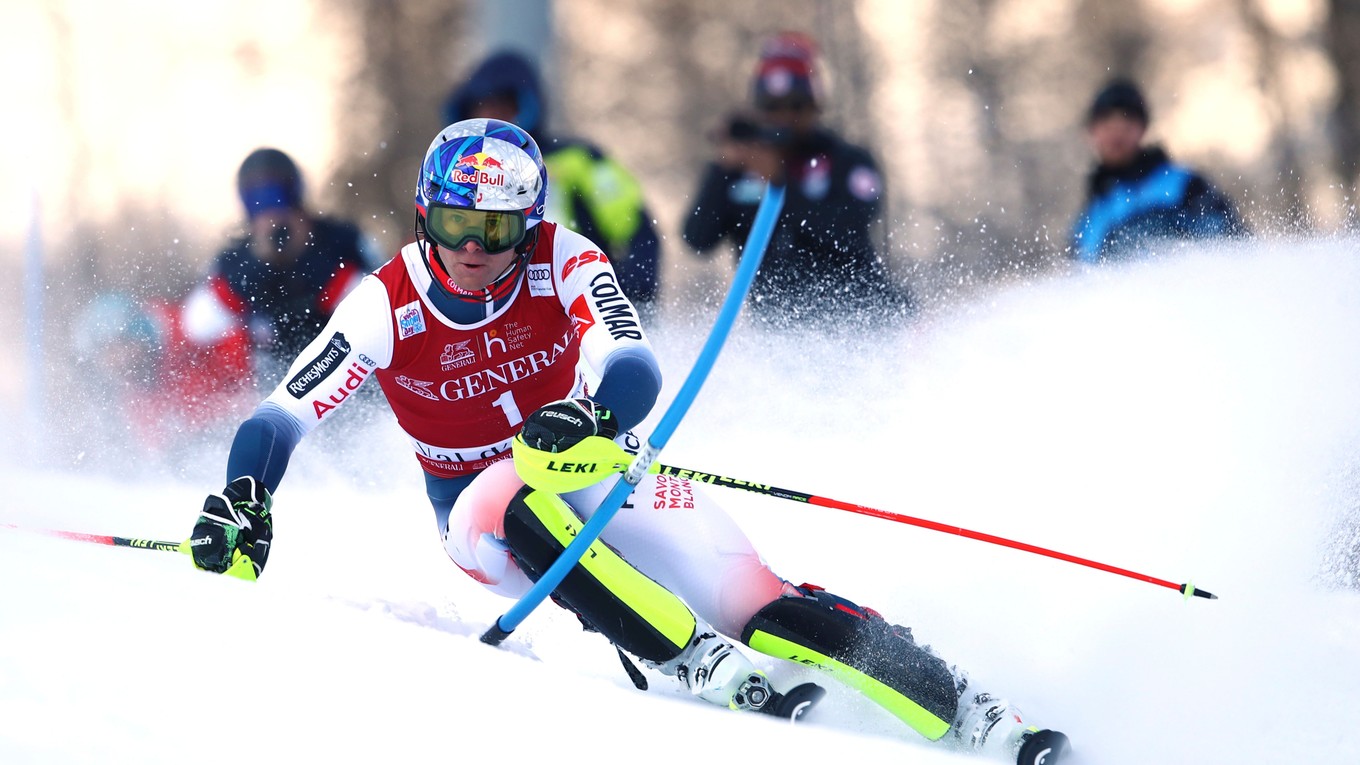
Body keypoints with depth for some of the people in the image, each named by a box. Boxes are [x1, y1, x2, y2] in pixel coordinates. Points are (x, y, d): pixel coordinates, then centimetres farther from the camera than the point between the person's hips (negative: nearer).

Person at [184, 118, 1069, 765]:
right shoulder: (386, 306, -14)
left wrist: (585, 418, -52)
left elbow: (637, 370, -30)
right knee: (520, 504, -39)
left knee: (754, 598, -24)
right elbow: (282, 417, -17)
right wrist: (242, 509, -36)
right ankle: (705, 668, -41)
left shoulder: (564, 264, -15)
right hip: (485, 513, 1)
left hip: (594, 478, -1)